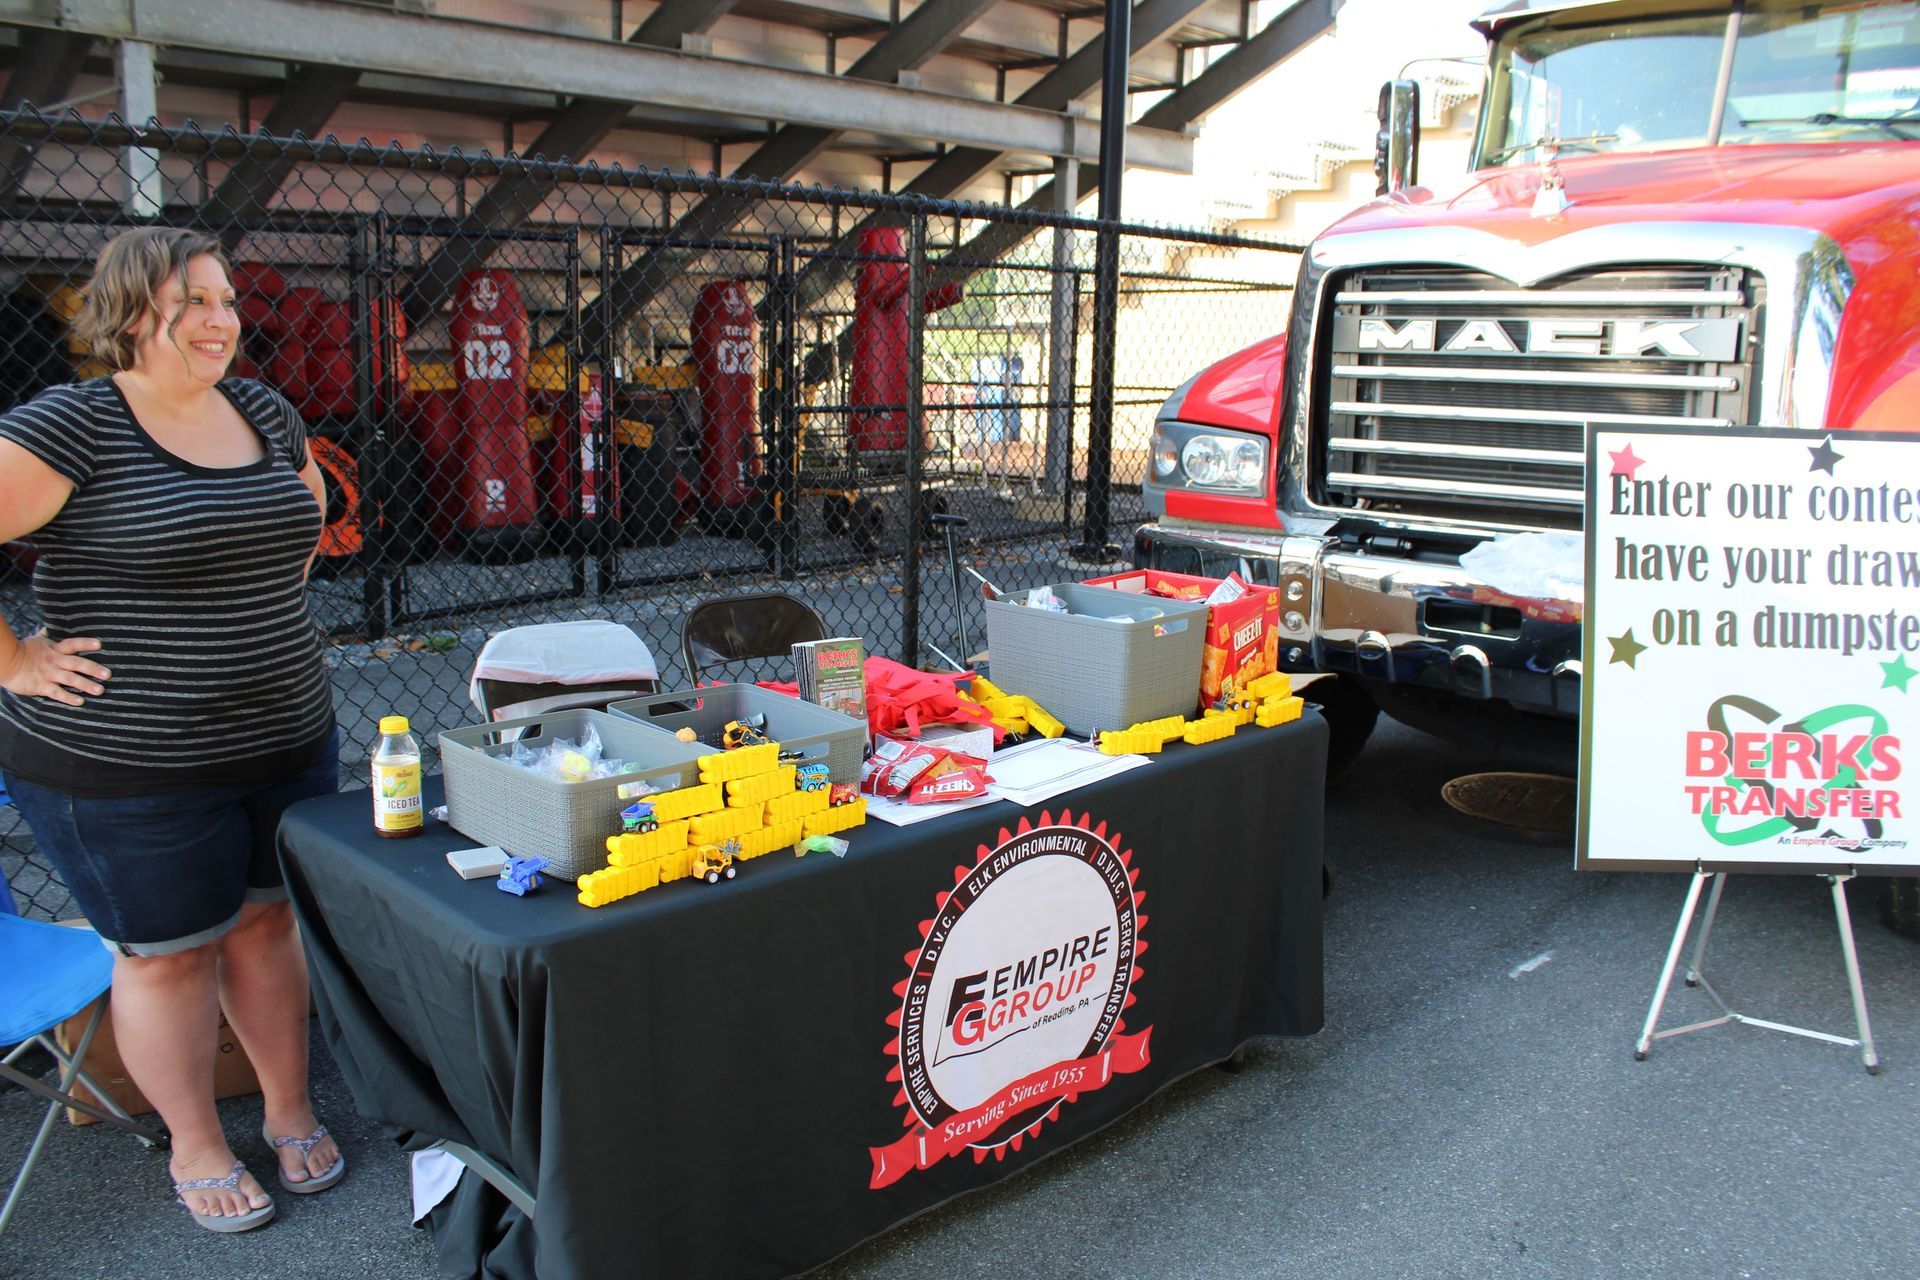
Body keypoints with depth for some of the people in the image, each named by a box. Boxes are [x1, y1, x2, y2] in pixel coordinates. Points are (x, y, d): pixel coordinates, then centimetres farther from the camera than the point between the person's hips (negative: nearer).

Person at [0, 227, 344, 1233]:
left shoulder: (265, 414, 6)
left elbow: (305, 518, 25)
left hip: (288, 739, 6)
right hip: (129, 764, -5)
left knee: (268, 924, 16)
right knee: (167, 954, 9)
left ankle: (291, 1112, 33)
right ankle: (196, 1150, 28)